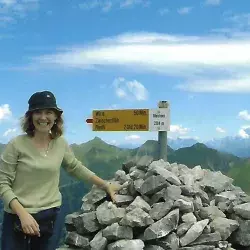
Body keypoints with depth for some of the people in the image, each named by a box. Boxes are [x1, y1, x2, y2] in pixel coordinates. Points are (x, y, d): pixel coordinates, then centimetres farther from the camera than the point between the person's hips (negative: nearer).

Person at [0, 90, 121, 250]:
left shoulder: (61, 144, -1)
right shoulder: (17, 145, -12)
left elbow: (76, 168, 15)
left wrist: (106, 185, 12)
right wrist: (23, 213, -20)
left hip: (50, 216, 4)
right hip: (18, 217, -3)